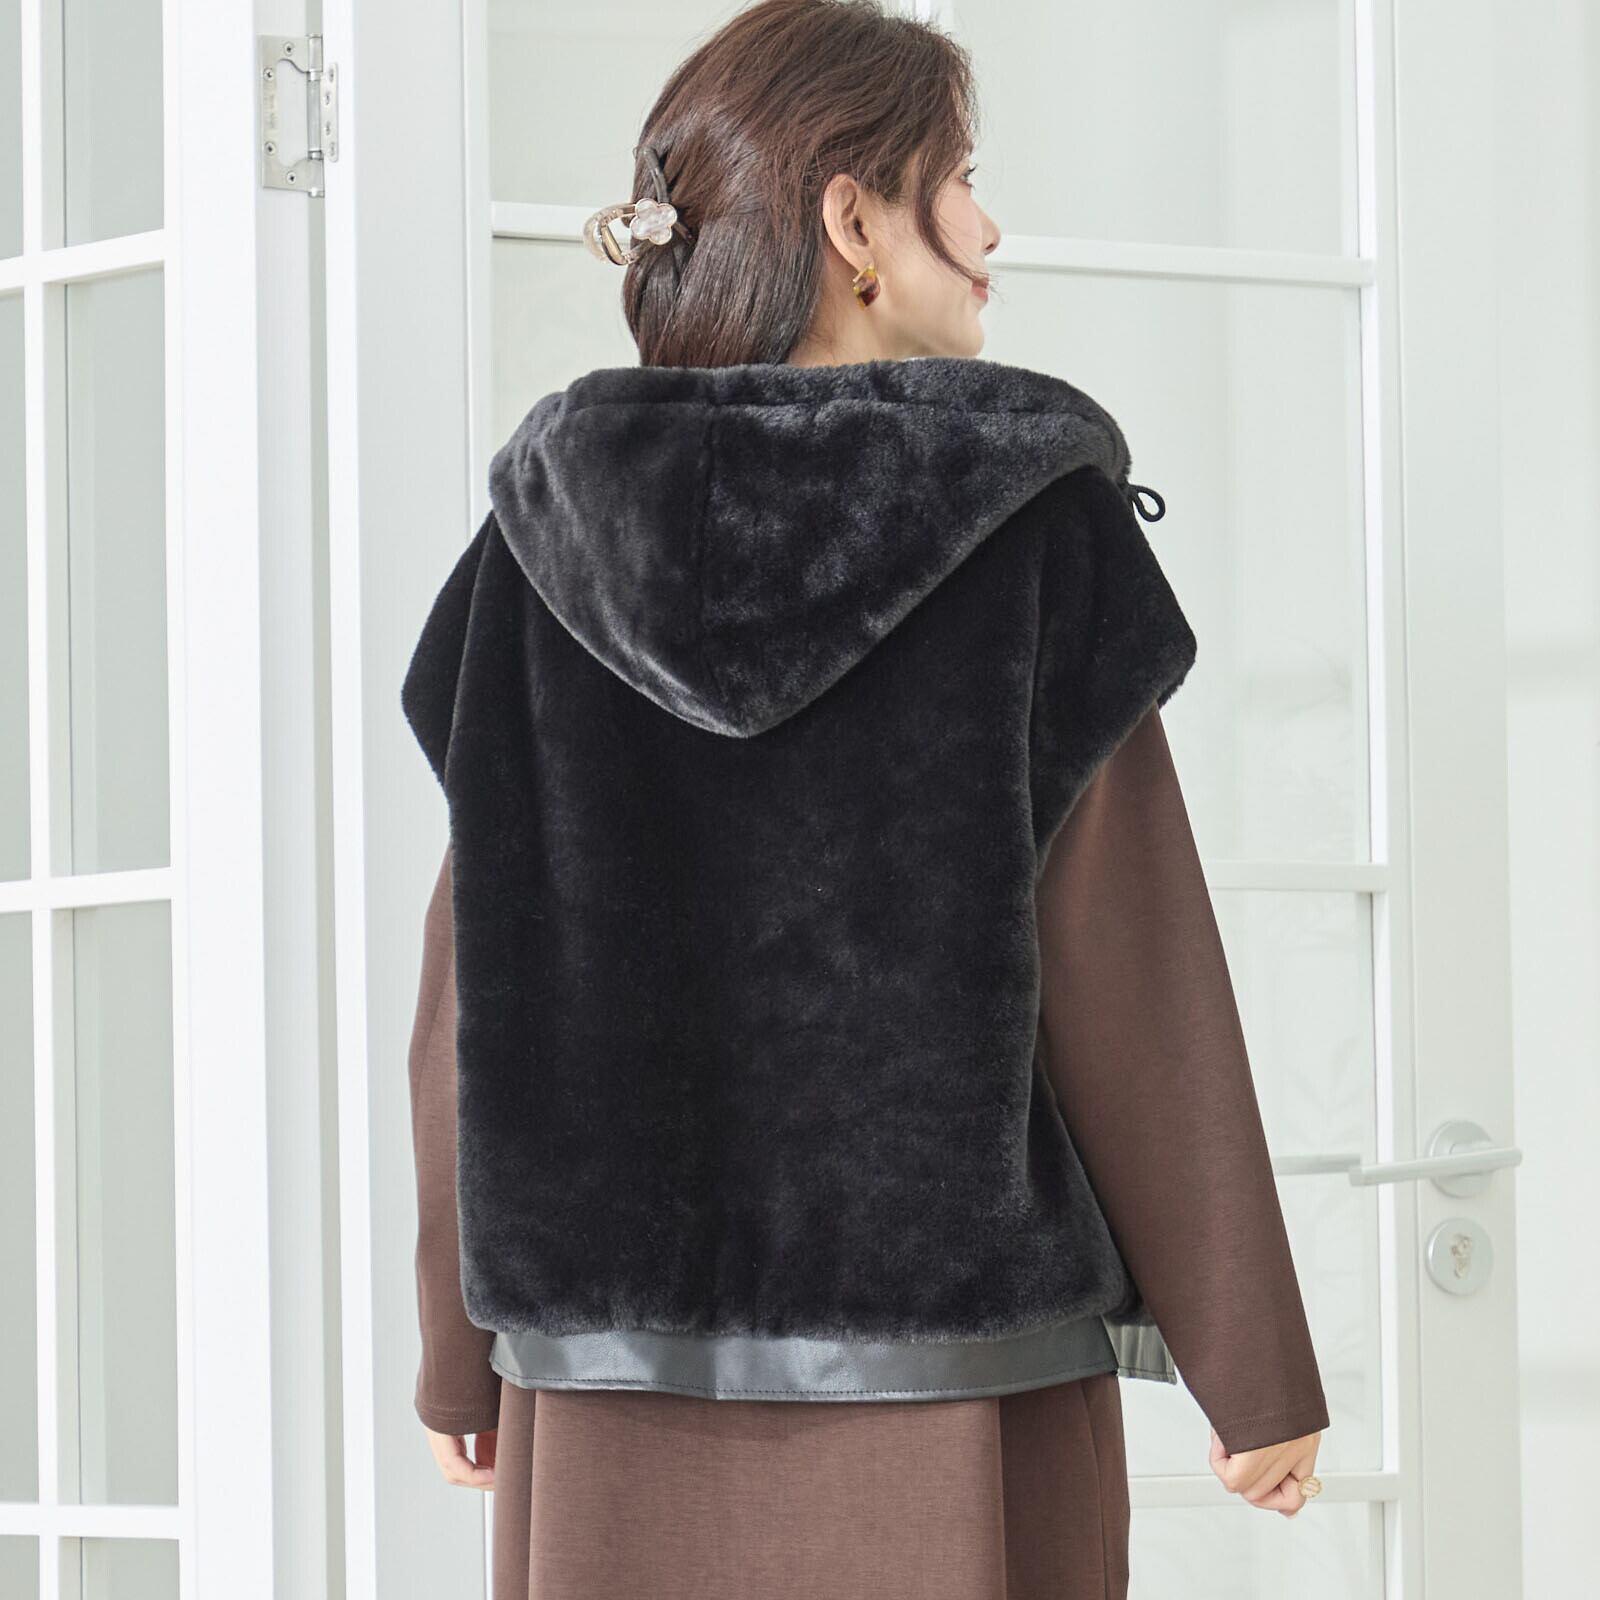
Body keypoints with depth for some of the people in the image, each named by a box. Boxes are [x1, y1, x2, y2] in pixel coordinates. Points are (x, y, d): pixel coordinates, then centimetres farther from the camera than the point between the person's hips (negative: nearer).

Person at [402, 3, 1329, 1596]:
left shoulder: (556, 534, 1)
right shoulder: (1027, 517, -7)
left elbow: (479, 978, 2)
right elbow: (1131, 970, -8)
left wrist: (461, 1348, 13)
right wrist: (1254, 1363, 0)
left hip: (624, 1383, 3)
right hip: (956, 1373, -3)